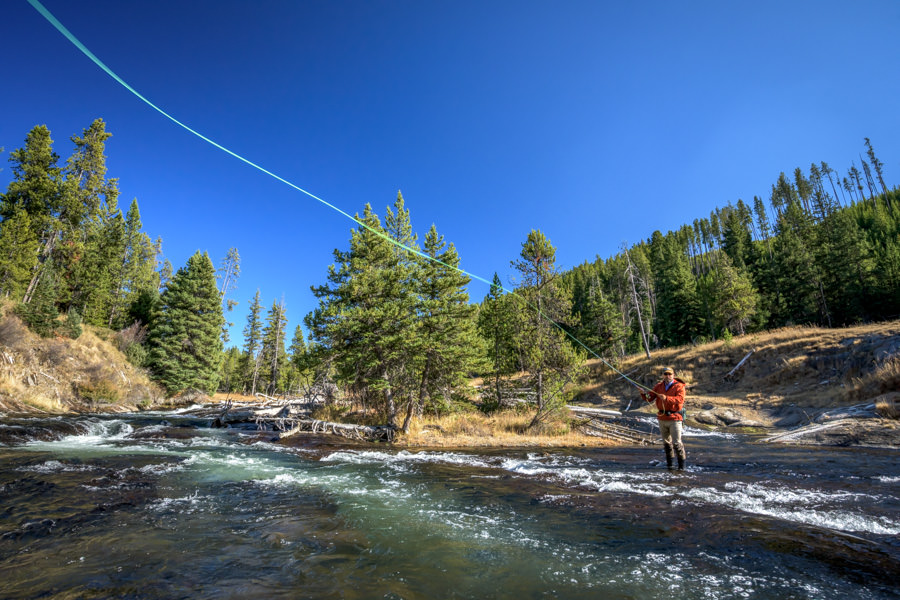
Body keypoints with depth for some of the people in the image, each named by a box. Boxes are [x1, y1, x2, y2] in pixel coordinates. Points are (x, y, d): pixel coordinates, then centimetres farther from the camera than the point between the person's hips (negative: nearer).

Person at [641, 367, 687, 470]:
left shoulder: (679, 386, -7)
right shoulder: (658, 386, 7)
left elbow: (680, 399, -22)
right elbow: (650, 398, 2)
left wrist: (667, 398, -36)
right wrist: (643, 394, -19)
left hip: (675, 419, -5)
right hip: (662, 419, 5)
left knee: (677, 443, -5)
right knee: (666, 442, 14)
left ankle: (681, 464, 11)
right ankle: (670, 464, 26)